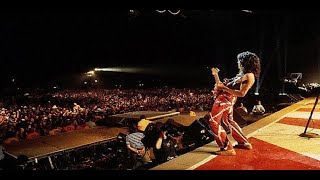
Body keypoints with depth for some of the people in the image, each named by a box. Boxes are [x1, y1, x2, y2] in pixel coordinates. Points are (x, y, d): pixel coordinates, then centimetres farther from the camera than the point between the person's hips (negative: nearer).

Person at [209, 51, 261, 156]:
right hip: (224, 98, 11)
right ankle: (245, 143, 35)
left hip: (225, 99, -11)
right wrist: (216, 75, 17)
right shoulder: (241, 74, 17)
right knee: (228, 121, 24)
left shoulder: (249, 76, -14)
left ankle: (228, 149, -5)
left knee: (214, 123, -8)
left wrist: (223, 88, -22)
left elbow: (241, 93, -23)